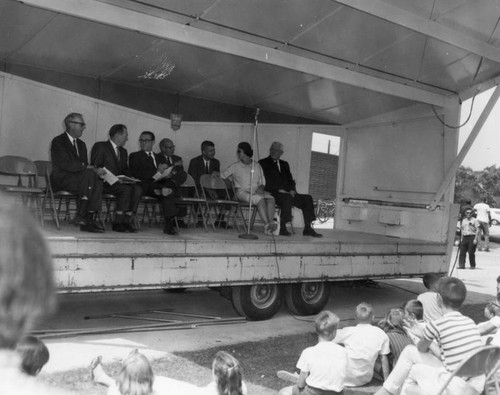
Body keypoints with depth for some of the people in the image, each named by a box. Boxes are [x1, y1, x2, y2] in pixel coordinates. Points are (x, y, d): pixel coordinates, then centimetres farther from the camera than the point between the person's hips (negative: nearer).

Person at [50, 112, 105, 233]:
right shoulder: (58, 141, -2)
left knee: (98, 181, -25)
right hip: (61, 180, -7)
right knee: (89, 174, -33)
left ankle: (91, 218, -31)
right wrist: (89, 169, -23)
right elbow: (65, 164, -16)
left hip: (80, 178, 7)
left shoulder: (81, 144, 23)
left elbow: (85, 166, 16)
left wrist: (95, 170, -8)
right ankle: (81, 216, -33)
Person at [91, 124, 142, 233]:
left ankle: (127, 220, -23)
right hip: (105, 183, -6)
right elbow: (94, 167, -6)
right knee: (126, 189, -32)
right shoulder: (100, 146, 3)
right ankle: (118, 223, -26)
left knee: (137, 189, -23)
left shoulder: (123, 151, 25)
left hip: (119, 182, 6)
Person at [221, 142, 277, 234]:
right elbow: (222, 176, 13)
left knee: (270, 198, -30)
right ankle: (267, 224, -41)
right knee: (259, 199, -35)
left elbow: (262, 182, 19)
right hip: (242, 192, -3)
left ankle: (270, 223, -44)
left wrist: (261, 188, -1)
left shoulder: (257, 166, 20)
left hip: (256, 192, 3)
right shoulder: (235, 166, 14)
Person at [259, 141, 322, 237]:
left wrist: (292, 190, -2)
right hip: (272, 193, -6)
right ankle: (282, 228, -31)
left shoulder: (284, 164, 26)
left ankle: (308, 229, -13)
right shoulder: (263, 163, 6)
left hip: (287, 193, 6)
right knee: (287, 197, -36)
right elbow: (265, 182, -5)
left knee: (307, 198, -13)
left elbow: (290, 180, 20)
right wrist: (279, 190, -15)